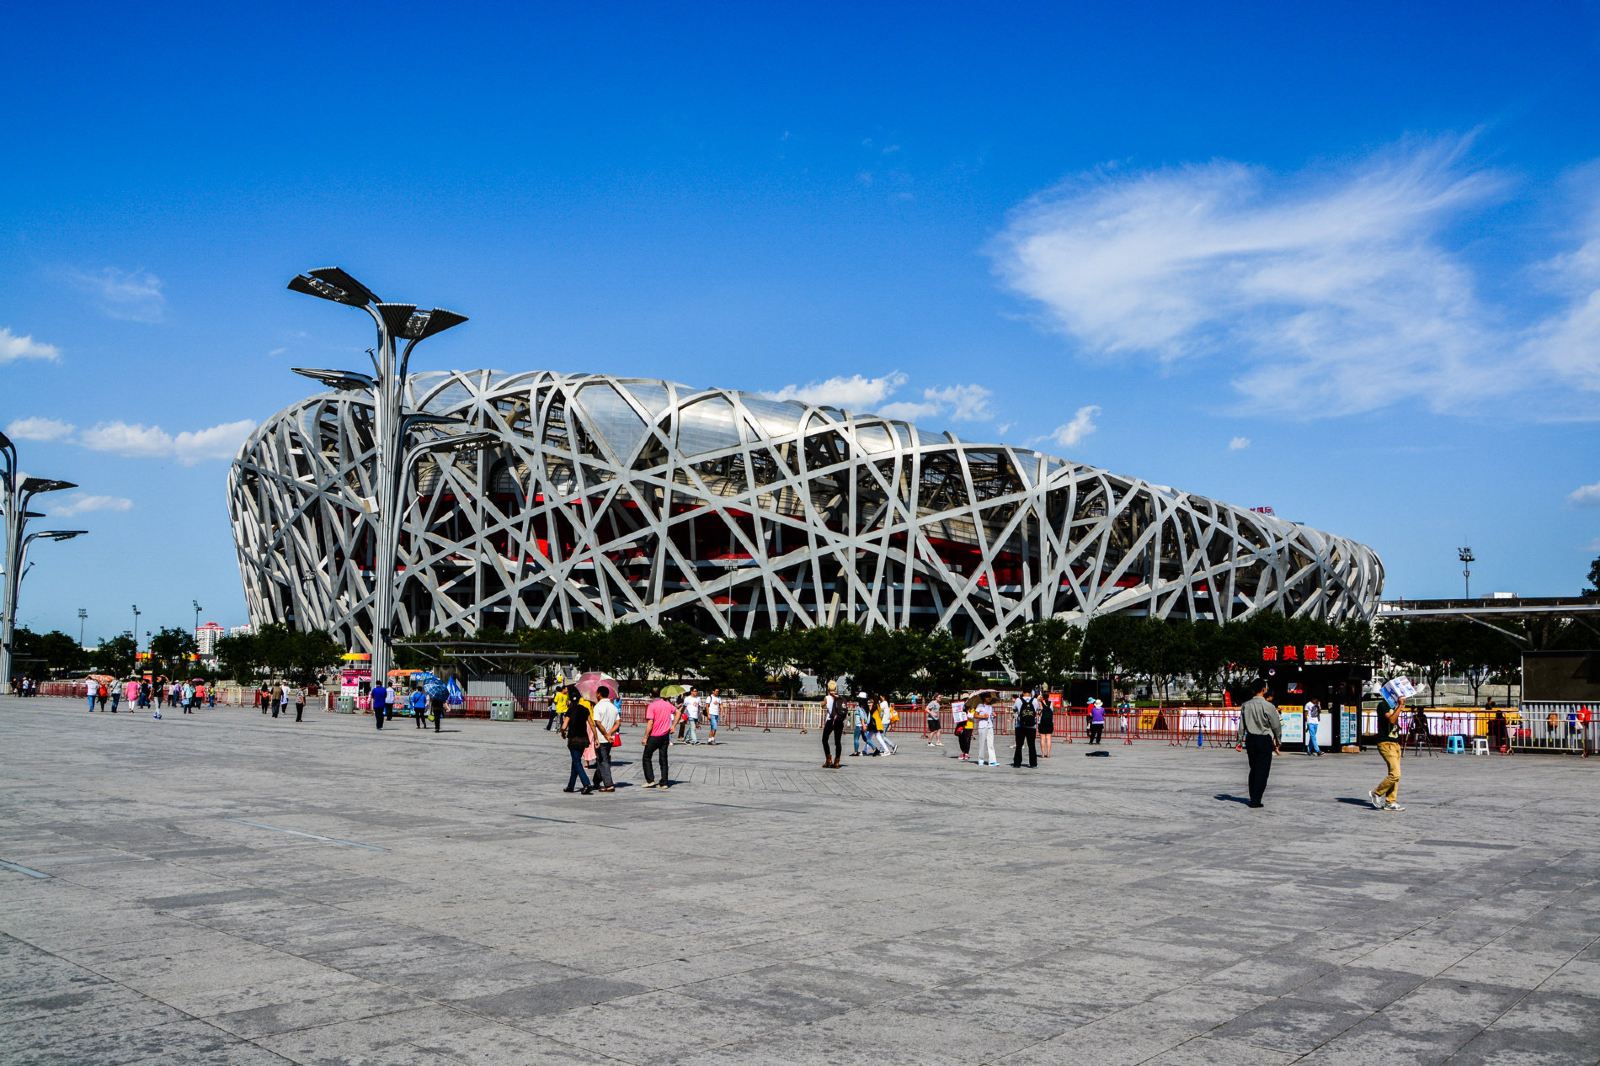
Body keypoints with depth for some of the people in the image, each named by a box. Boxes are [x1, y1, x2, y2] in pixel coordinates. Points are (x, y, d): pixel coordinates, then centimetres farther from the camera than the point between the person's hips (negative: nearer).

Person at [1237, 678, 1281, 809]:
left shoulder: (1245, 705, -1)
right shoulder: (1267, 706, -14)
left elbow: (1241, 727, 2)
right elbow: (1276, 725, -7)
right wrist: (1278, 742, 6)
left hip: (1250, 739, 5)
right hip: (1264, 740, -5)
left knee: (1253, 769, 15)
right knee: (1262, 770, 1)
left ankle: (1253, 797, 20)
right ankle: (1256, 800, -2)